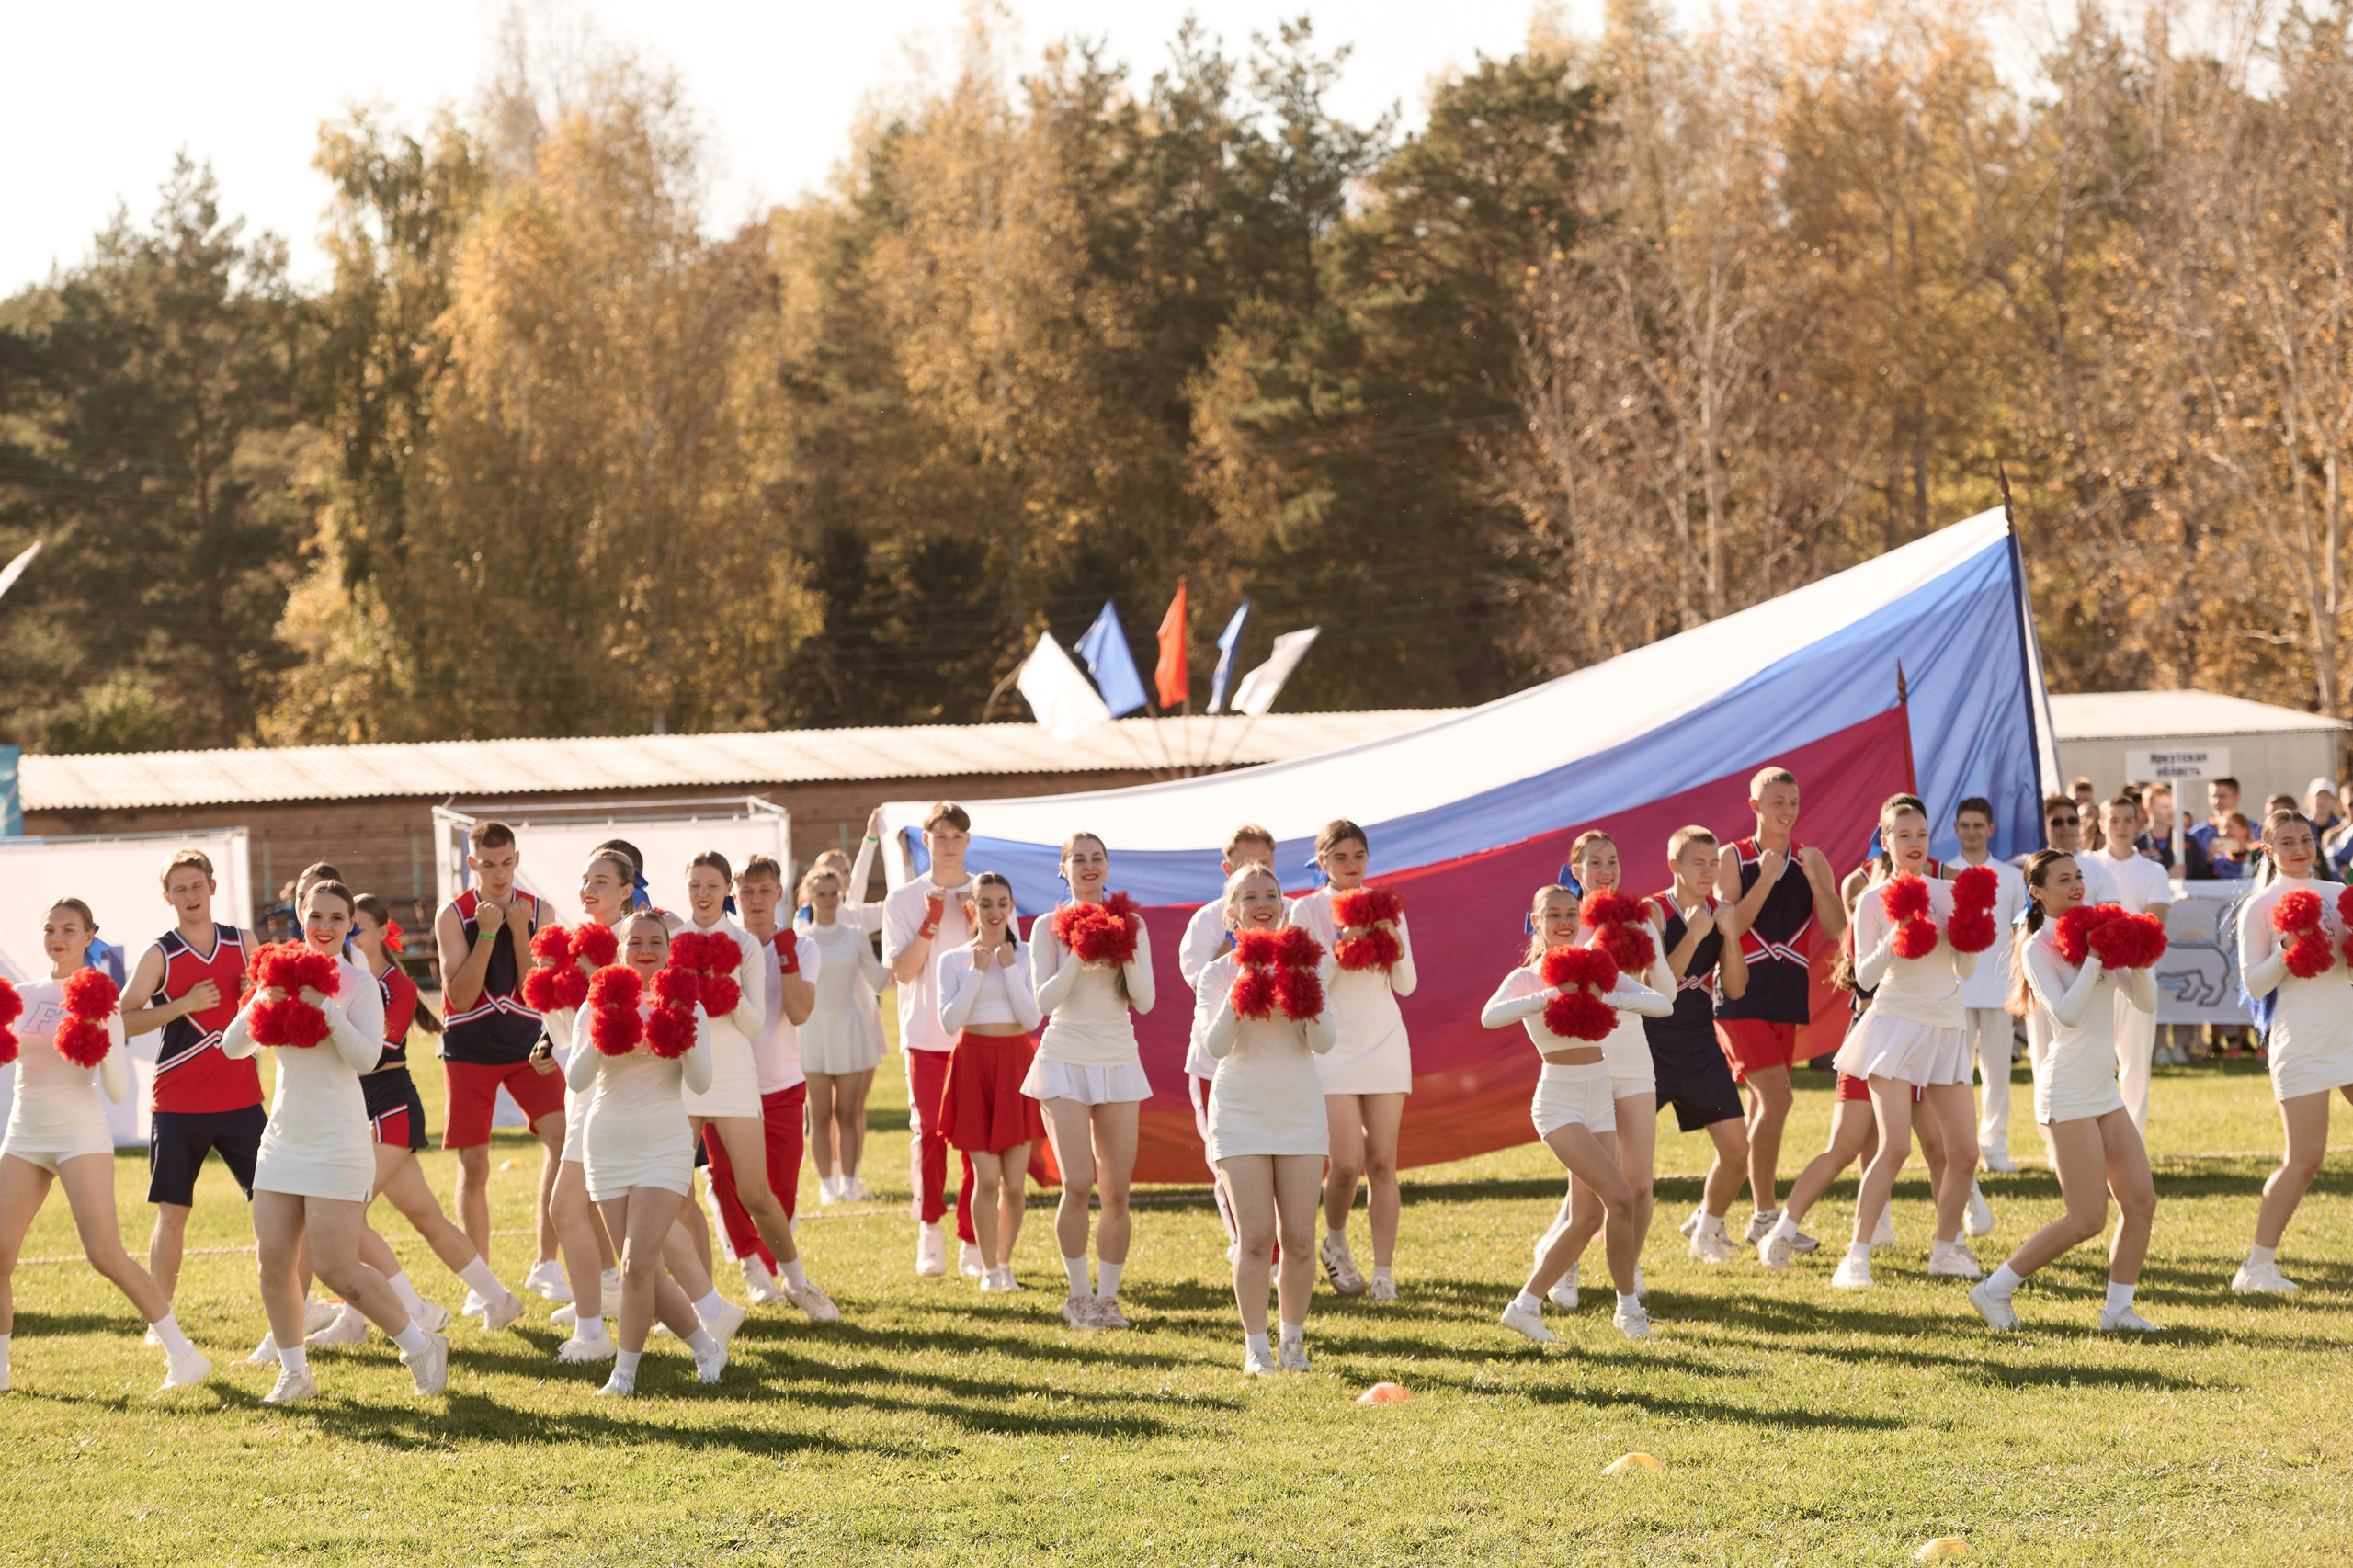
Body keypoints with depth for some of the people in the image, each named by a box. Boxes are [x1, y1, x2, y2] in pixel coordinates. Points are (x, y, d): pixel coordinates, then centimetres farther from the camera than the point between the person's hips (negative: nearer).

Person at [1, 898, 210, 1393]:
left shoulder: (100, 1001, -1)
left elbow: (117, 1090, -5)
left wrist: (101, 1037, -19)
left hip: (80, 1136, -5)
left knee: (106, 1255, -14)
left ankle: (182, 1353, -8)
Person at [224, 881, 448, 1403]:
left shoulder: (358, 983, -6)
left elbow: (366, 1057, -16)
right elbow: (233, 1047, 6)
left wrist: (324, 1005, -23)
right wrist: (263, 1003, -11)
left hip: (337, 1143, -6)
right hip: (284, 1139, 6)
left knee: (336, 1268, -10)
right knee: (273, 1262, 2)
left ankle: (421, 1347, 7)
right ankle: (294, 1372, 17)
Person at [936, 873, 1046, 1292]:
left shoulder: (1026, 956, 4)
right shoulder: (954, 960, 3)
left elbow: (1033, 1018, -4)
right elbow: (950, 1021, -6)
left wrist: (1009, 969, -10)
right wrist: (977, 972, -10)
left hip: (1016, 1064, 1)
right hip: (973, 1063, -1)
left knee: (1015, 1183, 0)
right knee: (986, 1178, -5)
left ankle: (1005, 1262, 19)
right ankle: (989, 1269, 9)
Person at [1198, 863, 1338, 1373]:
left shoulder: (1309, 964, 4)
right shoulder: (1220, 973, 1)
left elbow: (1324, 1042, -5)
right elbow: (1216, 1047, -11)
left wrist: (1304, 997, -21)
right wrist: (1239, 991, -21)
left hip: (1300, 1111, 2)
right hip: (1241, 1114, -2)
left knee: (1298, 1239, -1)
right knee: (1256, 1236, -8)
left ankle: (1293, 1343, 13)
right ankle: (1255, 1348, 2)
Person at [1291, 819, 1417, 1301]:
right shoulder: (1307, 910, 0)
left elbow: (1406, 985, 5)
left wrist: (1394, 946, -12)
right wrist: (1342, 947, -17)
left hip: (1385, 1044, 3)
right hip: (1333, 1046, -2)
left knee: (1382, 1163, -4)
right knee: (1347, 1162, -11)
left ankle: (1384, 1274, -2)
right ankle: (1336, 1244, 18)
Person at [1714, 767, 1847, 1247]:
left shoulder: (1812, 860, 7)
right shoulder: (1734, 859, -1)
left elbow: (1837, 929, -2)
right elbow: (1728, 929, -11)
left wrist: (1813, 878, -14)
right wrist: (1765, 879, -17)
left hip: (1788, 999, 5)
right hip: (1742, 996, -5)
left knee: (1761, 1106, 8)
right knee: (1775, 1097, -16)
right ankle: (1765, 1216, -11)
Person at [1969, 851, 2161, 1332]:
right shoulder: (2038, 948, -9)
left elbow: (2145, 1002, 10)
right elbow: (2067, 1013, -22)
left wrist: (2136, 958, -7)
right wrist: (2094, 957, -20)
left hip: (2104, 1089, 8)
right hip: (2068, 1090, -8)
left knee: (2141, 1200, 3)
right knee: (2088, 1219, -9)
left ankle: (2118, 1309, 14)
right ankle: (1995, 1290, 2)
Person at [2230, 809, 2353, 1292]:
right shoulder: (2259, 907, -2)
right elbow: (2253, 984, -5)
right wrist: (2286, 953, -20)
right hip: (2302, 1046, -5)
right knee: (2303, 1162, -8)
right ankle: (2258, 1265, 1)